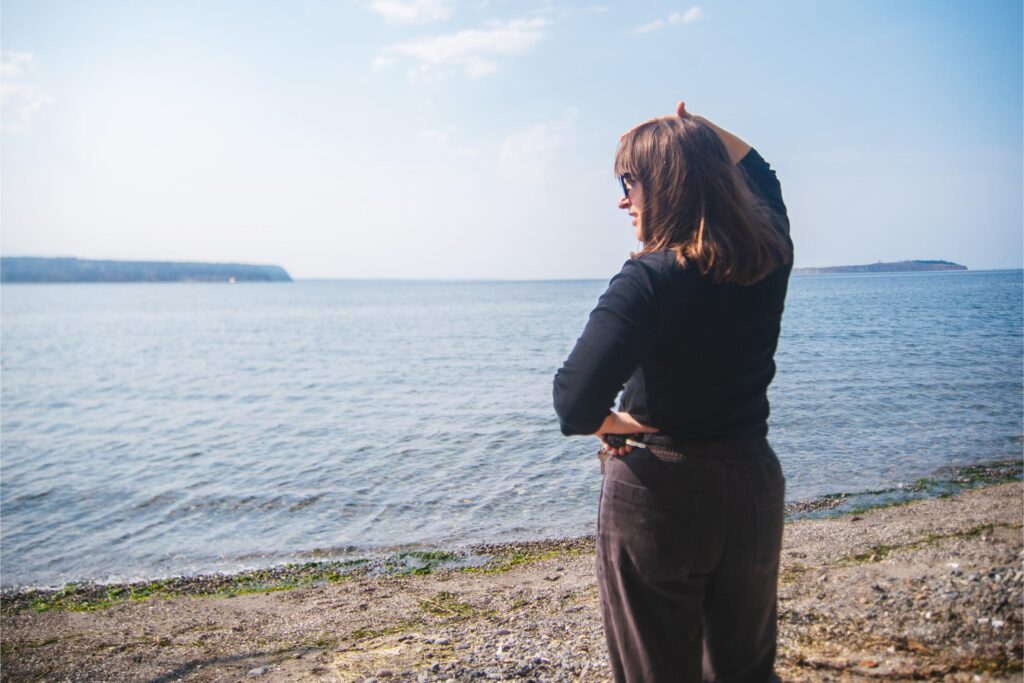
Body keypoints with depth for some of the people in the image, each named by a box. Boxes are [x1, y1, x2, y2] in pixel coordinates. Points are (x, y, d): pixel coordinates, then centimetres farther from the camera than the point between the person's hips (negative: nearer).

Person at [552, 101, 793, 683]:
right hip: (753, 486, 6)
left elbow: (576, 405, -33)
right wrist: (698, 131, 15)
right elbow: (759, 173, 21)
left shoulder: (651, 279, -21)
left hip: (658, 492, -6)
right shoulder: (769, 256, -3)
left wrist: (623, 425, -14)